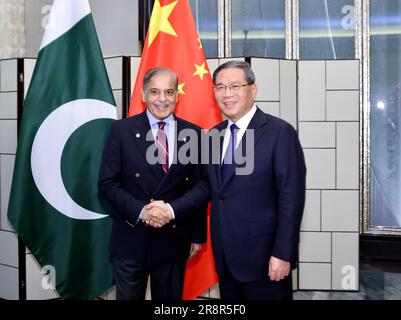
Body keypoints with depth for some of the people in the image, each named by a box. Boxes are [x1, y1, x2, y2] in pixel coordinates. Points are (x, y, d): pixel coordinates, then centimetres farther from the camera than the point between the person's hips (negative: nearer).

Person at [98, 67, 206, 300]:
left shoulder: (193, 133, 2)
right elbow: (107, 183, -5)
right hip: (130, 240, -1)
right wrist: (140, 211, -18)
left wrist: (198, 235, 5)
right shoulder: (122, 130, -3)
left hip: (174, 240, 2)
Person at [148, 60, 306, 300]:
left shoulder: (280, 132, -11)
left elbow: (291, 197, -13)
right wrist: (171, 208, -1)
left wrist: (283, 254, -16)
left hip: (262, 256, -6)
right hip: (225, 257, 6)